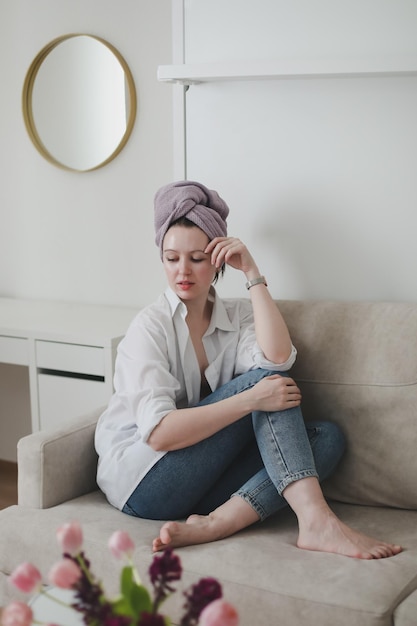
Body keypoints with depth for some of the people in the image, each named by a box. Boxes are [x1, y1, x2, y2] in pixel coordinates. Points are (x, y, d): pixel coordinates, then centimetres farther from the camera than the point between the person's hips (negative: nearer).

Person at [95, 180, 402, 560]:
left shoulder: (236, 316, 8)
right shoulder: (151, 326, -7)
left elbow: (277, 358, -15)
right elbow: (159, 433, -19)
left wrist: (252, 272, -12)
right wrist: (251, 399, -25)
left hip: (202, 482, 6)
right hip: (140, 481, -5)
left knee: (328, 436, -14)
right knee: (264, 382, -19)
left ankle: (214, 524, -33)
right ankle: (315, 520, -34)